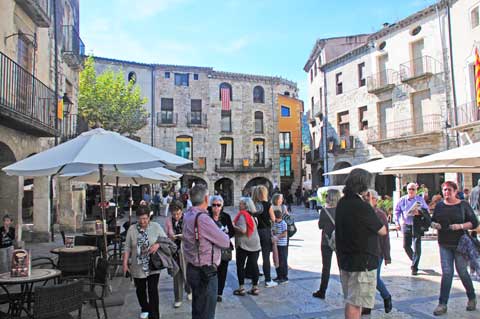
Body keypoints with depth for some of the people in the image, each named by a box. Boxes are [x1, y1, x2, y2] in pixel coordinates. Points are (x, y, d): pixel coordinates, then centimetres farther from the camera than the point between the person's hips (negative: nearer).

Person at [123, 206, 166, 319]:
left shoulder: (156, 227, -6)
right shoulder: (132, 229, -3)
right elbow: (127, 248, 1)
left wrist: (158, 244, -20)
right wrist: (125, 263, -3)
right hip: (138, 267, 3)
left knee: (153, 291, -6)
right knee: (140, 290, 18)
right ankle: (145, 309, 42)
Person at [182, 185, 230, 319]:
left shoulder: (188, 215, 1)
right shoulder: (203, 218, -23)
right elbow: (225, 242, -15)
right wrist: (225, 235, 4)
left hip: (192, 269, 9)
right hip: (206, 272, -9)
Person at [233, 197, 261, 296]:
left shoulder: (242, 215, -13)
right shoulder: (252, 215, 10)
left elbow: (243, 230, -22)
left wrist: (232, 226, -10)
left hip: (243, 244, -7)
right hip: (255, 244, 7)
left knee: (240, 266, 5)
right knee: (253, 265, 9)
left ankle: (241, 288, 8)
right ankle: (255, 288, 15)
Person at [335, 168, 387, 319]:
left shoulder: (342, 203, 4)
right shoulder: (362, 207, -21)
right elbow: (383, 231, -10)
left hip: (345, 260, 8)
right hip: (362, 262, -8)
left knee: (352, 300, 20)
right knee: (354, 302, -1)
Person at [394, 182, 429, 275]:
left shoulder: (420, 199, -1)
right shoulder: (402, 200, 2)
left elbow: (427, 210, 4)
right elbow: (397, 211, 8)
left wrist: (419, 212, -17)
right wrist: (397, 223, 0)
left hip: (417, 225, -2)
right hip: (406, 225, 2)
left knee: (417, 247, -4)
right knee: (406, 246, 5)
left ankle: (414, 267, 7)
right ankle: (414, 260, 32)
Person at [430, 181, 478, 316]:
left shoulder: (463, 205, -4)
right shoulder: (439, 206, 6)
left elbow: (474, 223, -4)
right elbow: (432, 221, 13)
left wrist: (460, 226, -19)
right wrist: (434, 225, -9)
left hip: (460, 244, -2)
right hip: (444, 245, 2)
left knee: (462, 272, 7)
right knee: (446, 273, 0)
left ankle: (472, 298, 33)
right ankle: (442, 304, 3)